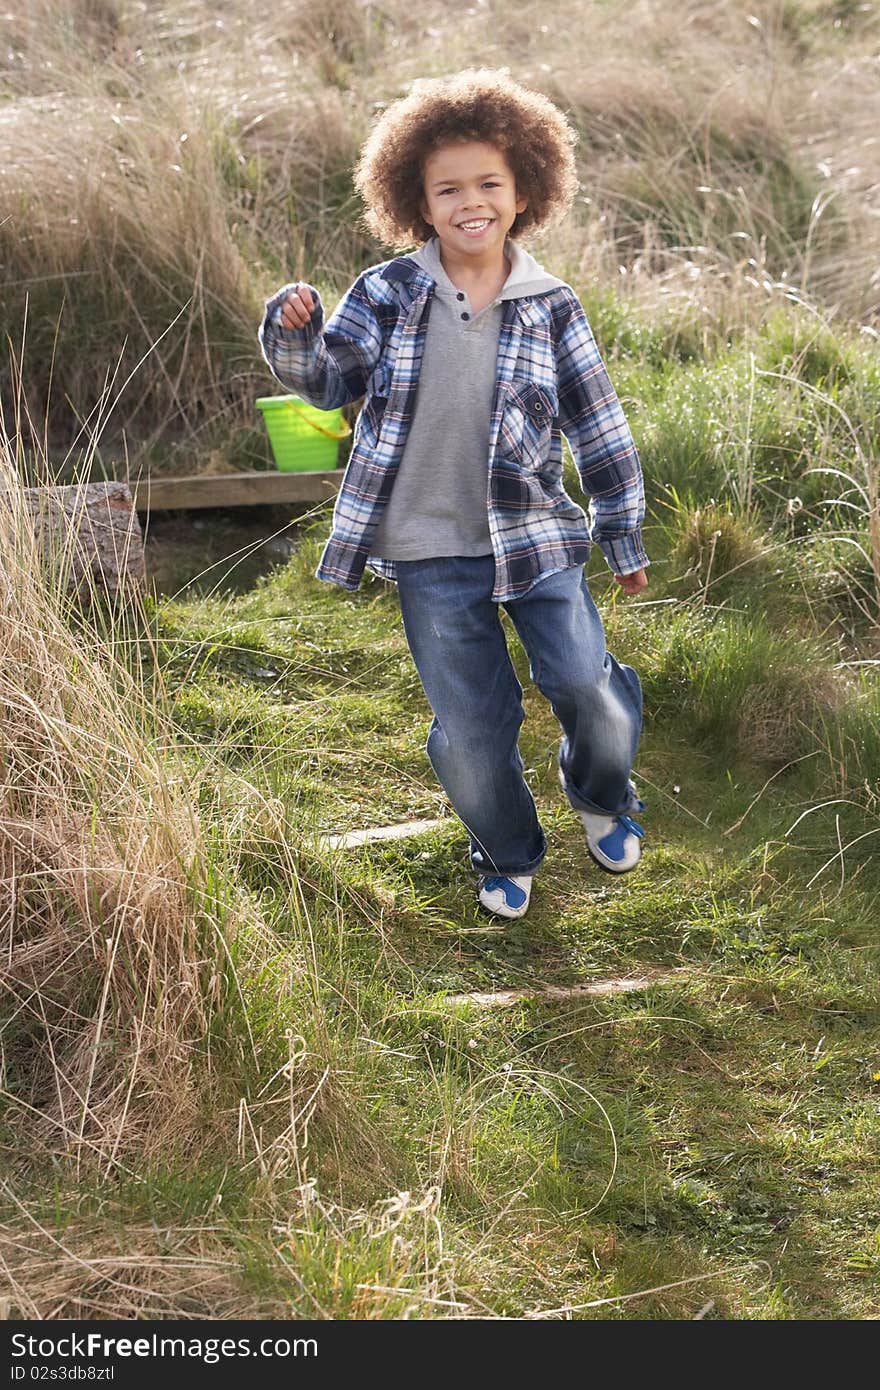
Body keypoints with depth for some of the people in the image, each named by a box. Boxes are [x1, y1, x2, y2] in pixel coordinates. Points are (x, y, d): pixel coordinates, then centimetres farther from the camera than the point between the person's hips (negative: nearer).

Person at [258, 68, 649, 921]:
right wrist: (296, 335, -21)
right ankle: (507, 855, 34)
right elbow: (329, 380, 1)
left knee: (588, 689, -4)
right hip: (431, 555, 0)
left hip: (536, 540, 0)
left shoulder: (550, 309, -2)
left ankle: (603, 800, 30)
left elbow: (599, 427, 4)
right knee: (470, 728, 7)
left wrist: (623, 538, 8)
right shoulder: (387, 295, -3)